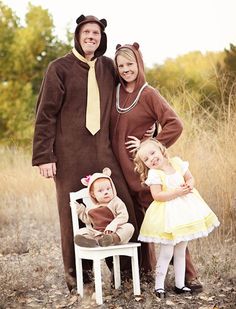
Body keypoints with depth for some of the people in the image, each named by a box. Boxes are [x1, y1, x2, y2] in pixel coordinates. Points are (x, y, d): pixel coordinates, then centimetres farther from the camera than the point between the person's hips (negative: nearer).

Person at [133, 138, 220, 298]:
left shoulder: (177, 163, 1)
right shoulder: (154, 174, -13)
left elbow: (190, 179, 8)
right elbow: (157, 195, -21)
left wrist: (189, 186, -14)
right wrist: (177, 192, -26)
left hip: (185, 210, 5)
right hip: (168, 215, -5)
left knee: (181, 251, 13)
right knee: (167, 252, -4)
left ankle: (180, 284, 24)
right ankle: (159, 284, 10)